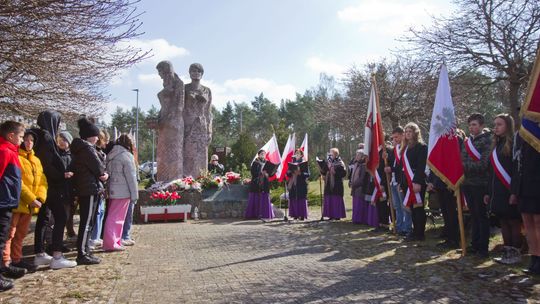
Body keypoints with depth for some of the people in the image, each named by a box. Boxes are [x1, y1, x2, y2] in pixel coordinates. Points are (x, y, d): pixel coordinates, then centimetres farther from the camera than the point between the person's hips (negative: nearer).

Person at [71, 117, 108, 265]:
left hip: (83, 189, 10)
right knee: (87, 223, -7)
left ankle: (85, 251, 23)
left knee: (86, 222, 15)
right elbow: (98, 167, -15)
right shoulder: (87, 148, -14)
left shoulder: (80, 148, 17)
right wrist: (103, 173, 5)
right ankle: (82, 255, -3)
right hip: (90, 189, -10)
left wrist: (102, 173, -2)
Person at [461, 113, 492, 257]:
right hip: (467, 183, 6)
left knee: (482, 215, 2)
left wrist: (466, 166, -12)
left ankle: (483, 247, 11)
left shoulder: (487, 141, -7)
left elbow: (484, 164, -16)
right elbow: (462, 161, 15)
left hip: (480, 184, -6)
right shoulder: (466, 141, 13)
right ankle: (475, 244, 23)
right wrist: (463, 169, -4)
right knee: (473, 215, 13)